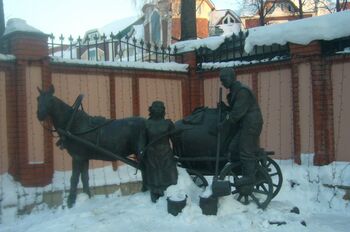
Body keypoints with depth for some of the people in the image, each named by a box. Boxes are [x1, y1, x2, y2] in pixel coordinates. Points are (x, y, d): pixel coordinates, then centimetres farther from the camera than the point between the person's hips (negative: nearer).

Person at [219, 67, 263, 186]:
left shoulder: (242, 91, -15)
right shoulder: (235, 91, 16)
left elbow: (238, 112, -21)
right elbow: (234, 109, 24)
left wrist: (224, 123, -16)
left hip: (251, 123, -10)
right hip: (245, 124, 10)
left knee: (246, 151, -7)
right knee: (233, 147, 8)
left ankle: (249, 176, 0)